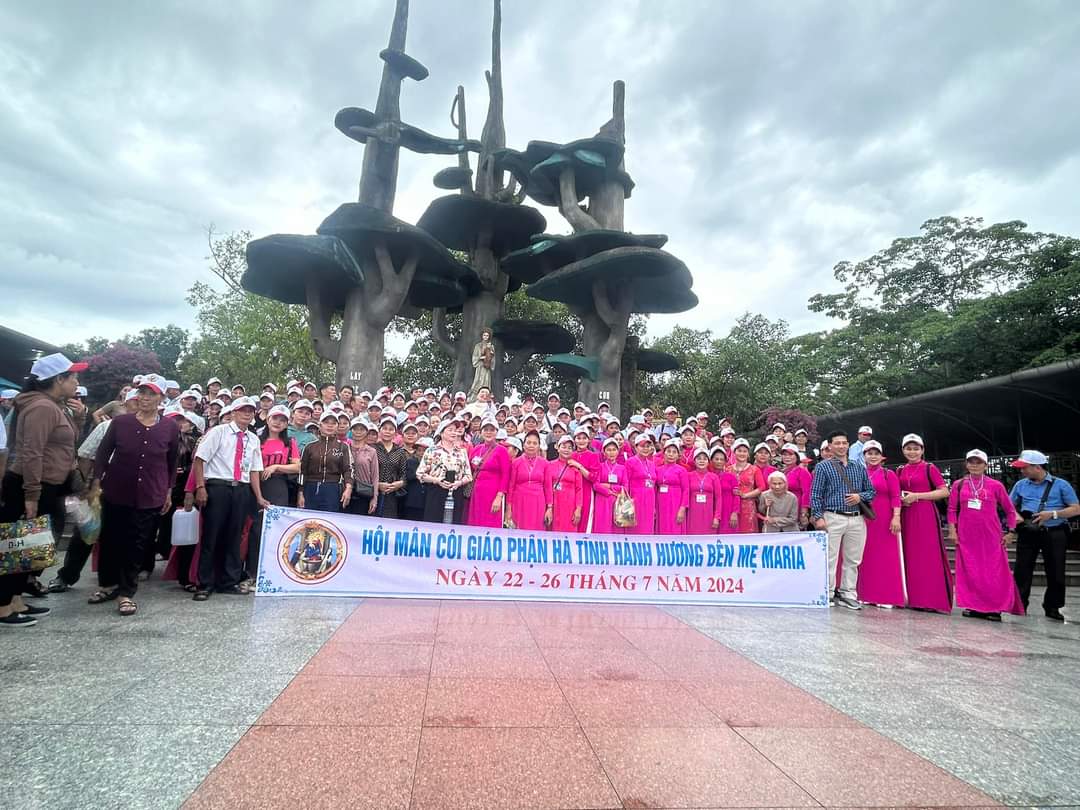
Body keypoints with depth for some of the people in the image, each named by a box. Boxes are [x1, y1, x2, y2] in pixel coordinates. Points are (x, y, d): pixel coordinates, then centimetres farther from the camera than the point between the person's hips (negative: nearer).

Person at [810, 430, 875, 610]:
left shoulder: (860, 468, 14)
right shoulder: (823, 467, 2)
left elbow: (871, 491, 17)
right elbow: (815, 494, -2)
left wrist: (860, 497, -5)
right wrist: (818, 517, -11)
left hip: (857, 519, 4)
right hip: (833, 518, -4)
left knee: (853, 560, 8)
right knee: (830, 558, -2)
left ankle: (848, 594, 19)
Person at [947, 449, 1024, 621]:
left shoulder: (996, 485, 3)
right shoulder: (959, 485, 6)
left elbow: (1010, 510, 8)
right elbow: (952, 509, 8)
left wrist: (1011, 532, 2)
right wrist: (952, 530, 0)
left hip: (991, 536, -1)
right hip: (966, 536, 1)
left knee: (994, 573, -1)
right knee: (970, 572, 3)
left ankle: (994, 609, 5)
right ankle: (973, 606, 9)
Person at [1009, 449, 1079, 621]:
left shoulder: (1061, 485, 0)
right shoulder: (1020, 485, 8)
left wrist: (1053, 514, -16)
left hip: (1054, 535, -2)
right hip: (1028, 534, 2)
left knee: (1055, 572, 4)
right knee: (1022, 570, 1)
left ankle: (1052, 607, 18)